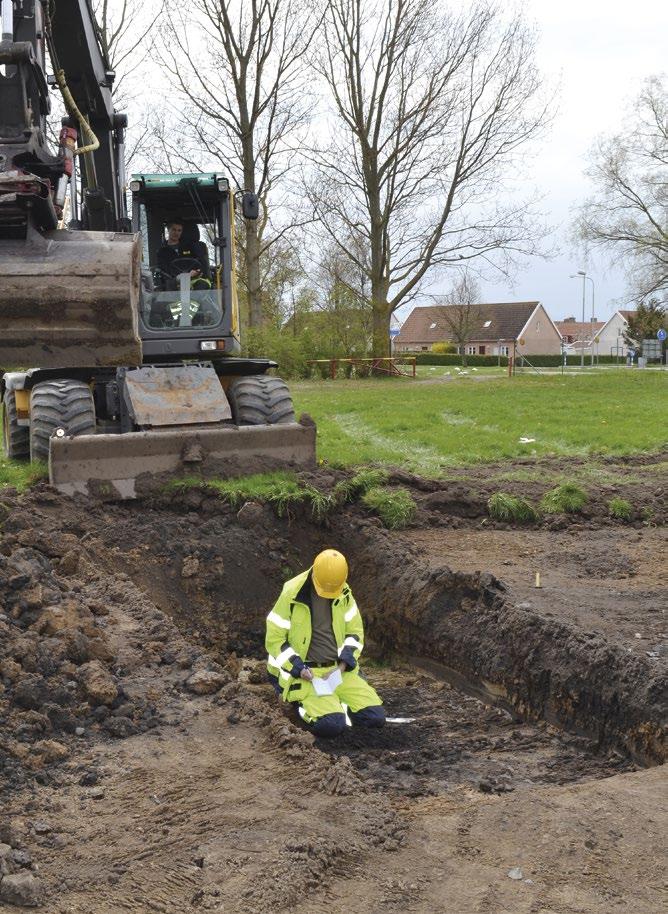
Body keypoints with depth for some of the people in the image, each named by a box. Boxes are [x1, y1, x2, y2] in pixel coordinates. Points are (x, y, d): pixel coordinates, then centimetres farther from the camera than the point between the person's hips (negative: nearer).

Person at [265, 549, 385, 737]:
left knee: (376, 717, -11)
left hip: (339, 670, 5)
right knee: (332, 725, -27)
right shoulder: (291, 595, -13)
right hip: (305, 672, -5)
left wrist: (343, 664, -6)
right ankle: (305, 703, 5)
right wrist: (299, 669, -17)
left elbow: (355, 631, 10)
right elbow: (274, 640, -7)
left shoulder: (344, 594, 1)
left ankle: (336, 701, 15)